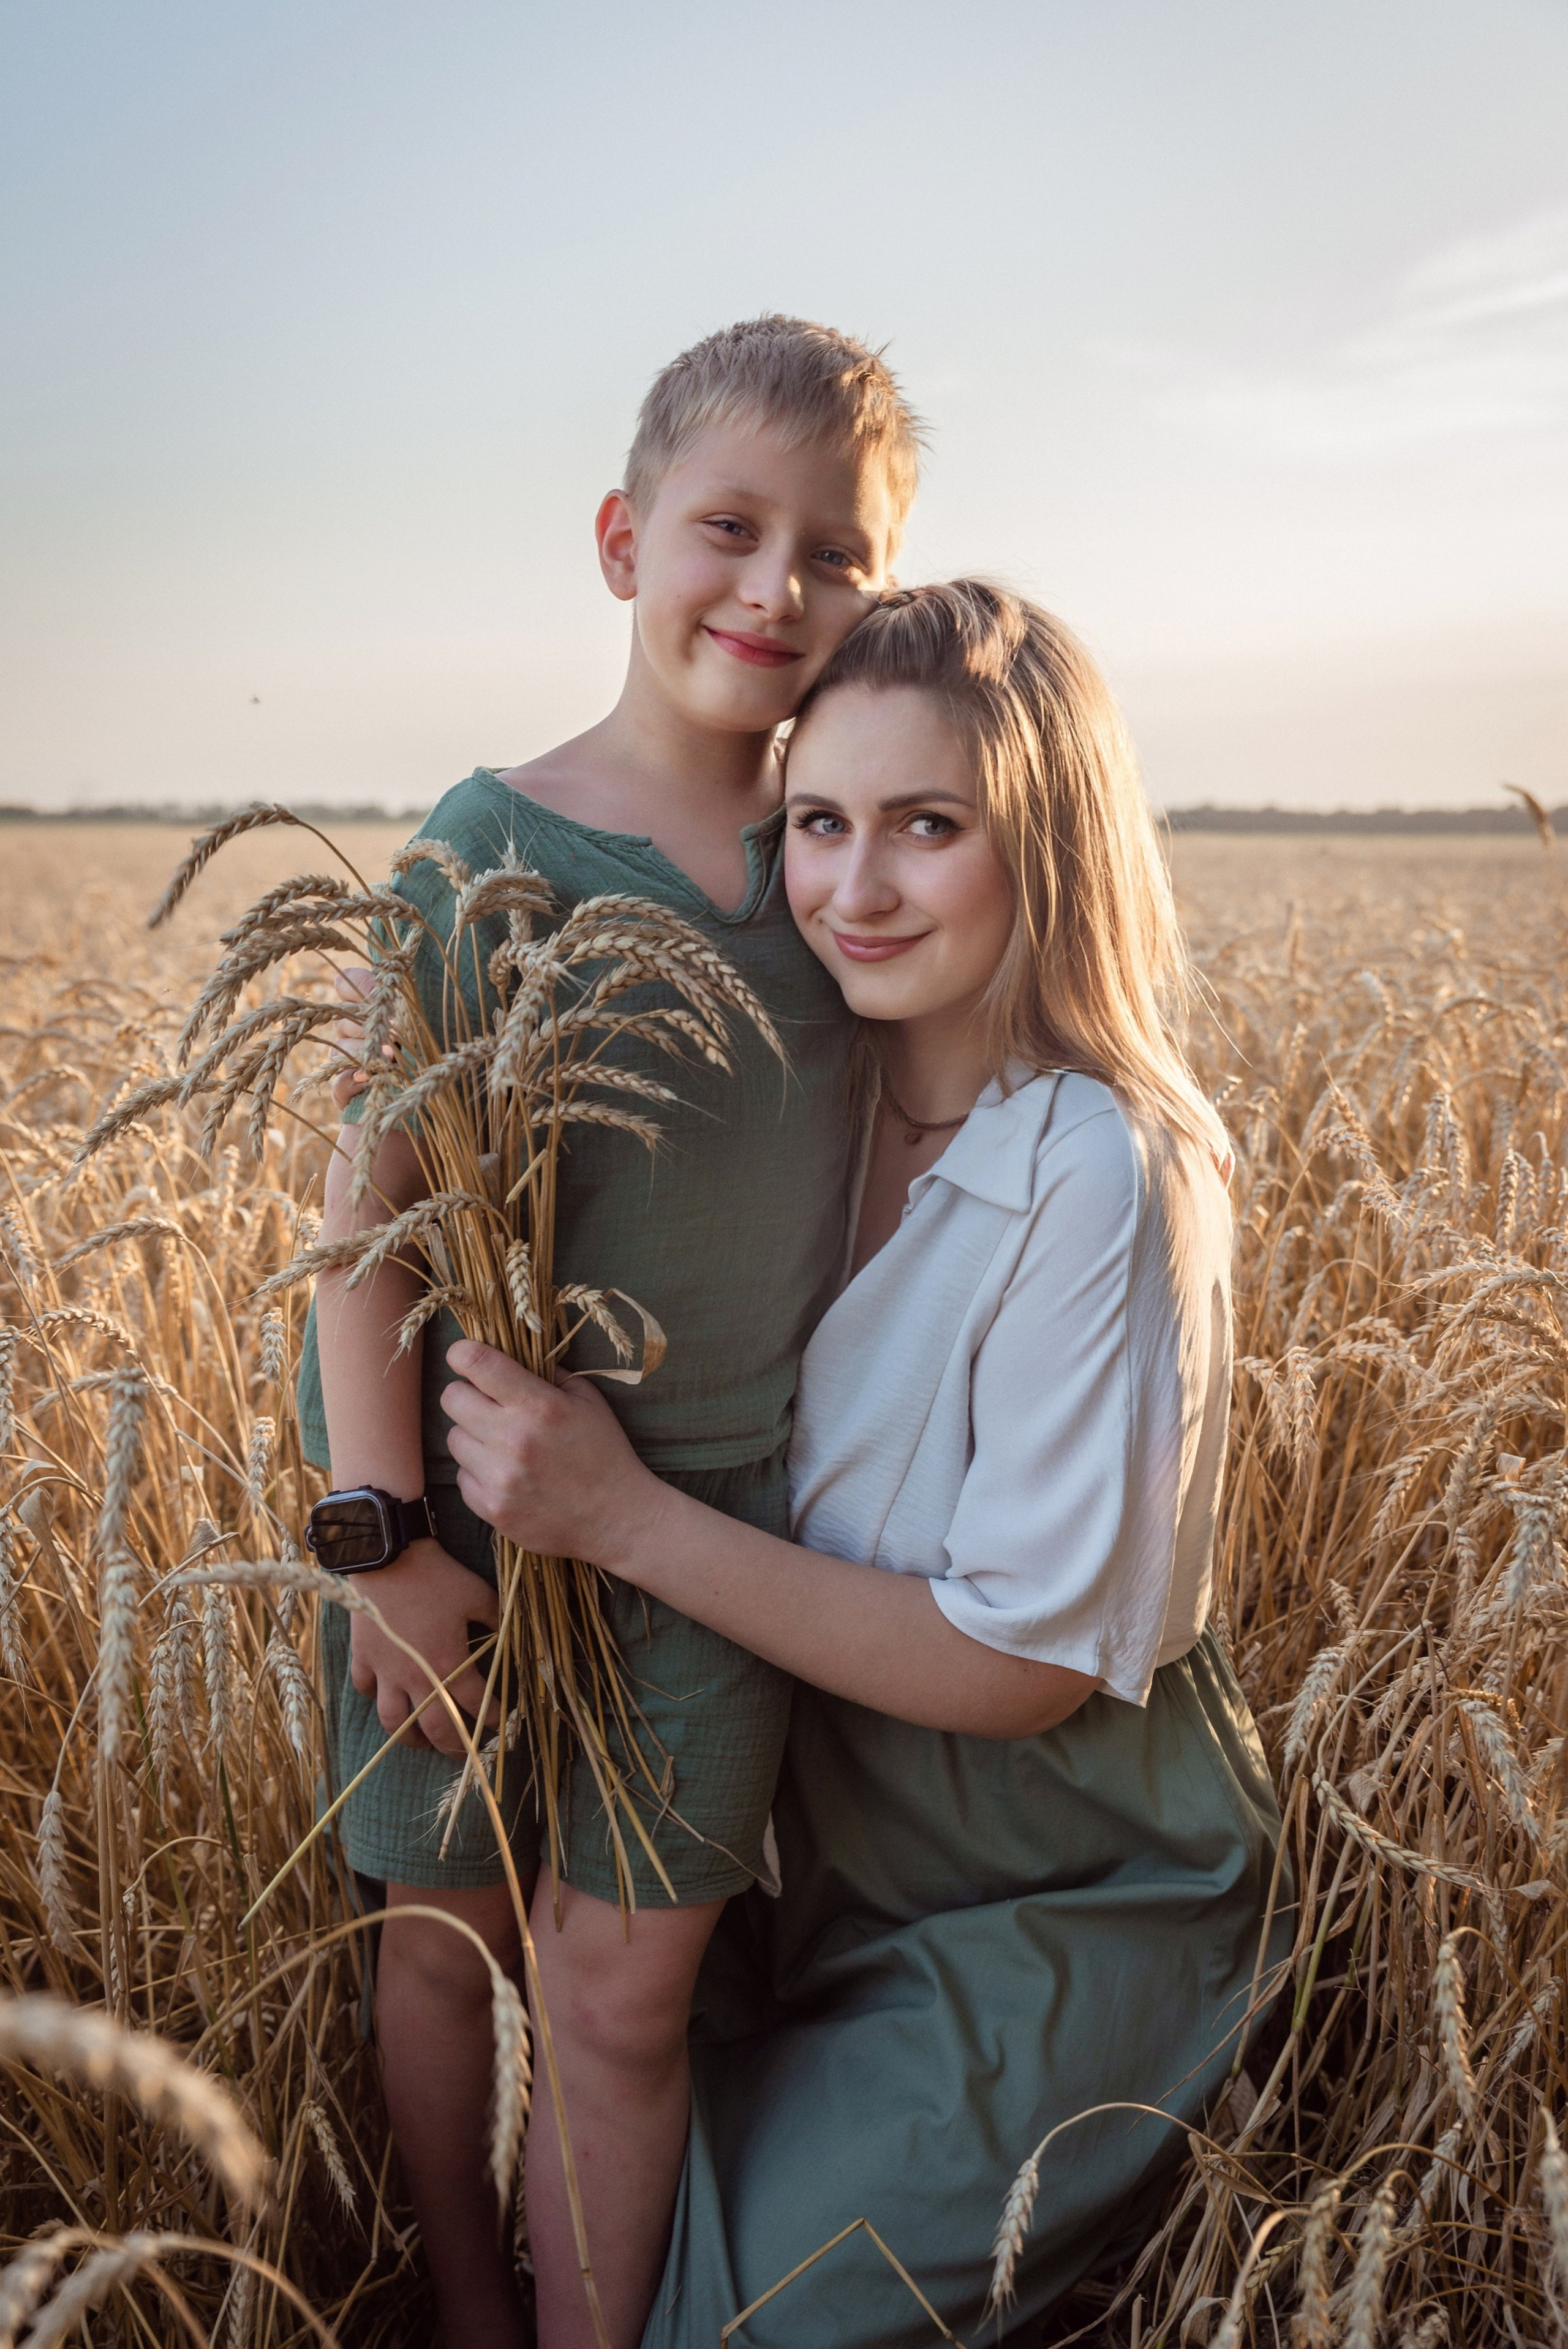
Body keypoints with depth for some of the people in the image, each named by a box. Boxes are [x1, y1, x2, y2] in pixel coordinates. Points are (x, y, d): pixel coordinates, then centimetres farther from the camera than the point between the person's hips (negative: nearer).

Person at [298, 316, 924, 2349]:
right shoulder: (497, 840, -13)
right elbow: (369, 1197, -13)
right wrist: (383, 1535, -14)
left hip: (724, 1499, 2)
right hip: (468, 1491, -1)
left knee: (628, 1986, 7)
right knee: (445, 1935, 16)